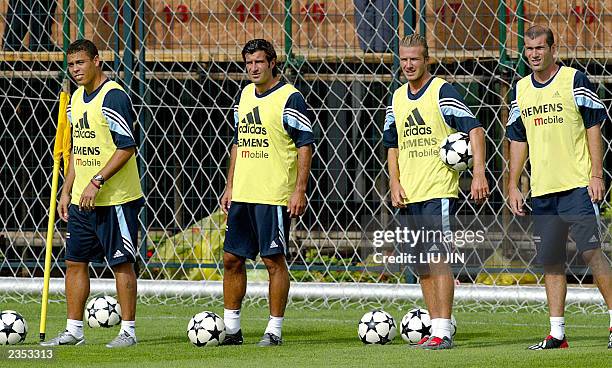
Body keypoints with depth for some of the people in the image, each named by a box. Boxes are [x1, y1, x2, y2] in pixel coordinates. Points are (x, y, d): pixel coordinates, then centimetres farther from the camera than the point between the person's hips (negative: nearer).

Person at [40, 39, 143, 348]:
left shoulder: (113, 97, -14)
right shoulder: (76, 99, 13)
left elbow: (127, 147, -18)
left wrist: (96, 182, -21)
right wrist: (67, 190, 16)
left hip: (115, 199, -9)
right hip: (82, 200, 9)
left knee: (121, 263, -2)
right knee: (75, 262, 9)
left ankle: (128, 331, 4)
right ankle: (74, 331, 15)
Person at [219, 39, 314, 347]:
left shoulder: (289, 99, -9)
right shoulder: (245, 95, 14)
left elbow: (305, 146, -10)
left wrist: (299, 190, -16)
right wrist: (230, 188, 17)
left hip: (274, 196, -7)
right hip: (242, 194, 7)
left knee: (274, 260, -3)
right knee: (232, 258, 8)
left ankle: (274, 330, 4)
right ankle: (231, 329, 15)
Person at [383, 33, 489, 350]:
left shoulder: (443, 92, -7)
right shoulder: (397, 98, 13)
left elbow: (474, 129, -12)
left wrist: (479, 173, -22)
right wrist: (395, 184, 6)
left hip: (439, 192, -7)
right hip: (408, 195, 7)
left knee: (438, 259, -13)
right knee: (422, 265, 9)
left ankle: (443, 331, -14)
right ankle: (435, 327, 16)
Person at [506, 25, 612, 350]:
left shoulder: (575, 80, -2)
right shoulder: (521, 90, 12)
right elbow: (518, 140, 18)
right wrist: (513, 186, 13)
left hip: (577, 187, -5)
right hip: (541, 190, 5)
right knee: (551, 262, 6)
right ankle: (557, 332, 9)